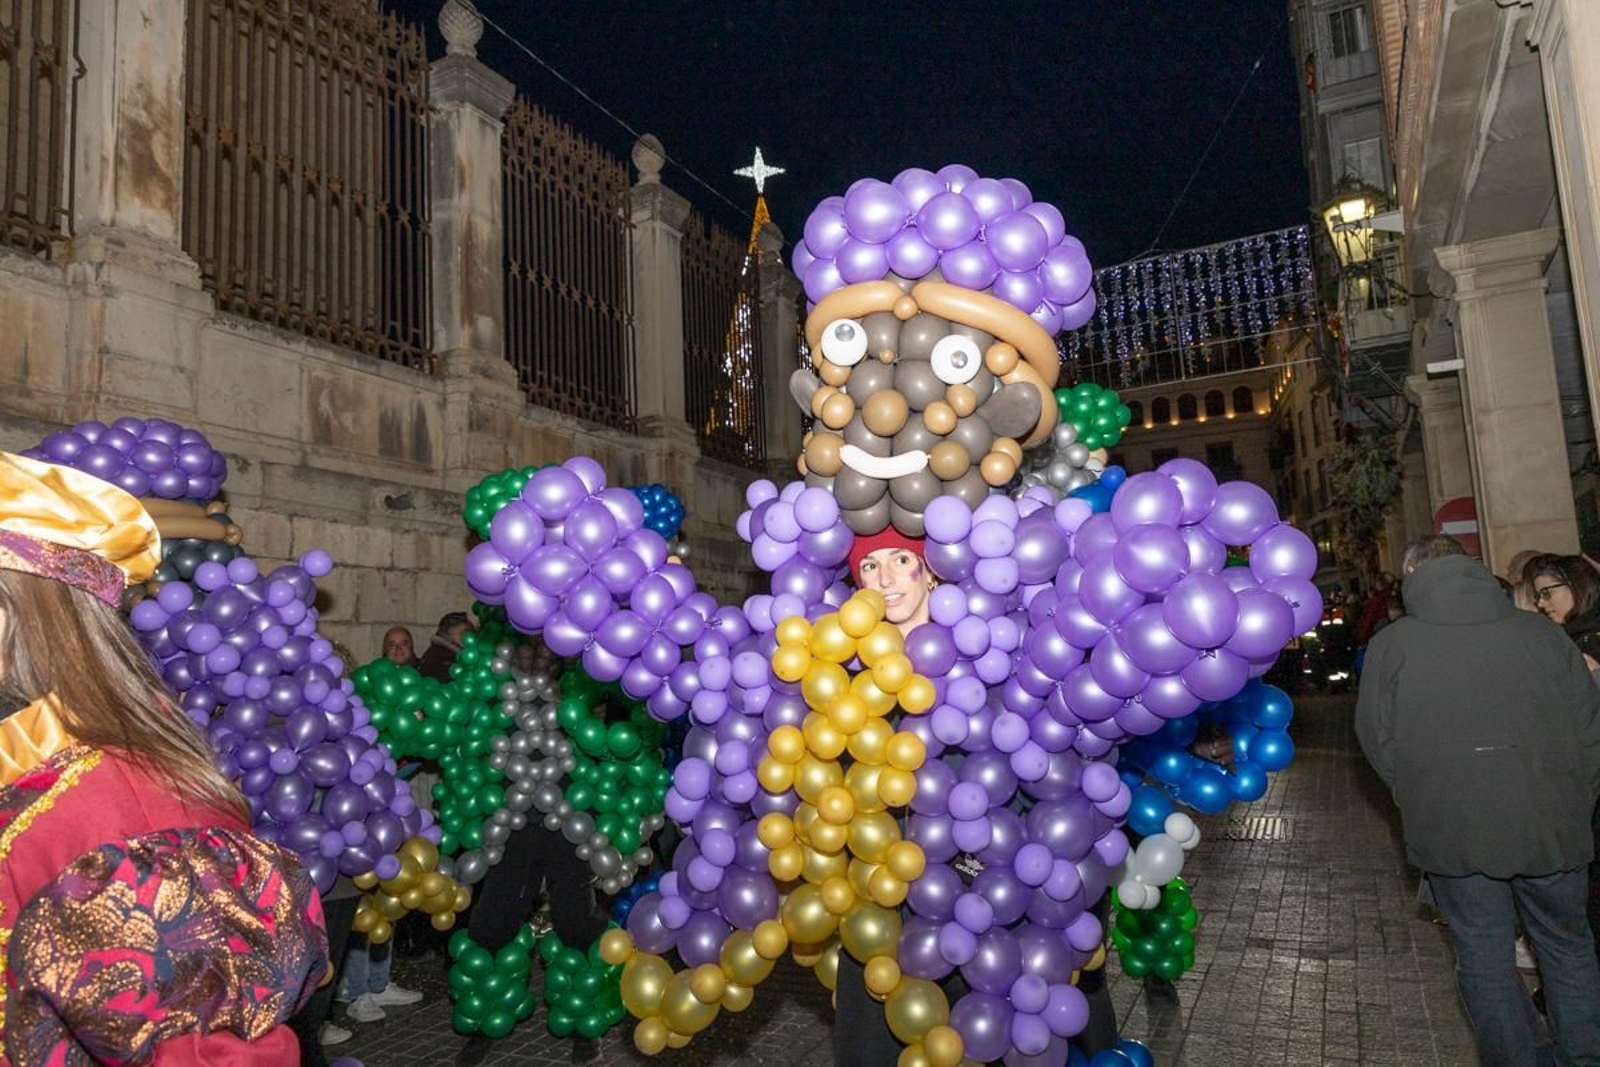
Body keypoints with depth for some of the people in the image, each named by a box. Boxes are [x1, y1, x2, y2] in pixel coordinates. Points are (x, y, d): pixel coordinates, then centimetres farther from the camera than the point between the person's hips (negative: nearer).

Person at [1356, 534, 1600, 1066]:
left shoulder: (1390, 646, -7)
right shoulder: (1541, 633, -1)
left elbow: (1378, 742, -3)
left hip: (1453, 833, -2)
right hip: (1551, 827, 2)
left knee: (1486, 960, 13)